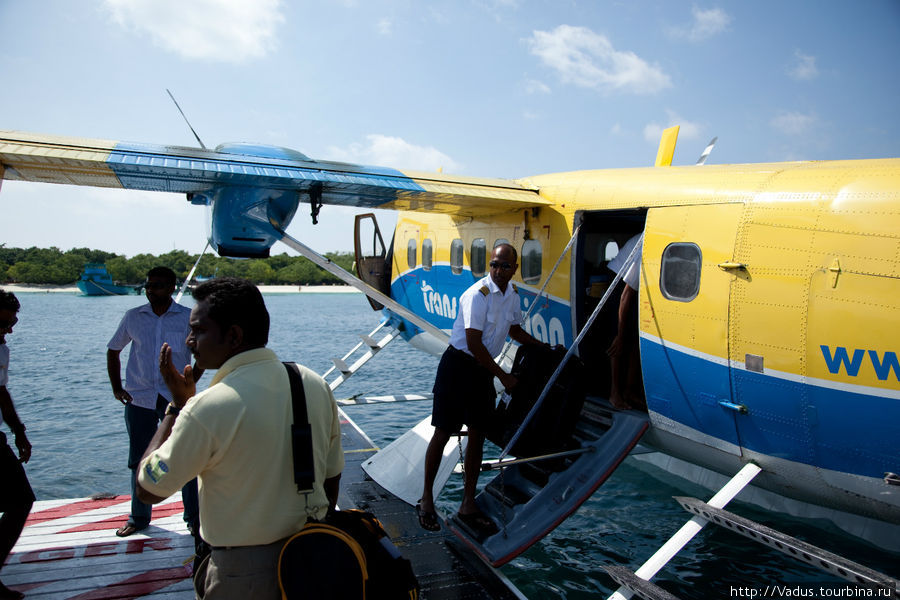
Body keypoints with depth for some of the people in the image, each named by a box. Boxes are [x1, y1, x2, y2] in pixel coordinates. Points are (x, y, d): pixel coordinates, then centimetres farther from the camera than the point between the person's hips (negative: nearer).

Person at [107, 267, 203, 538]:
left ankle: (193, 517, 13)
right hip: (139, 399, 2)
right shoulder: (133, 317, 4)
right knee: (139, 461, 12)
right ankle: (139, 517, 27)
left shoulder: (188, 318, -2)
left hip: (175, 398, -2)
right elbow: (113, 350, 15)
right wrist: (116, 388, 6)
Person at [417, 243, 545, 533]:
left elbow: (515, 330, 23)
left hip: (484, 369, 7)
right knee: (443, 433, -1)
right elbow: (474, 343, -21)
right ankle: (426, 499, 15)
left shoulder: (512, 294, 6)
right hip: (458, 365, -7)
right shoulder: (478, 294, -19)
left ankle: (468, 505, 18)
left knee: (478, 435, 8)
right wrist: (503, 376, -14)